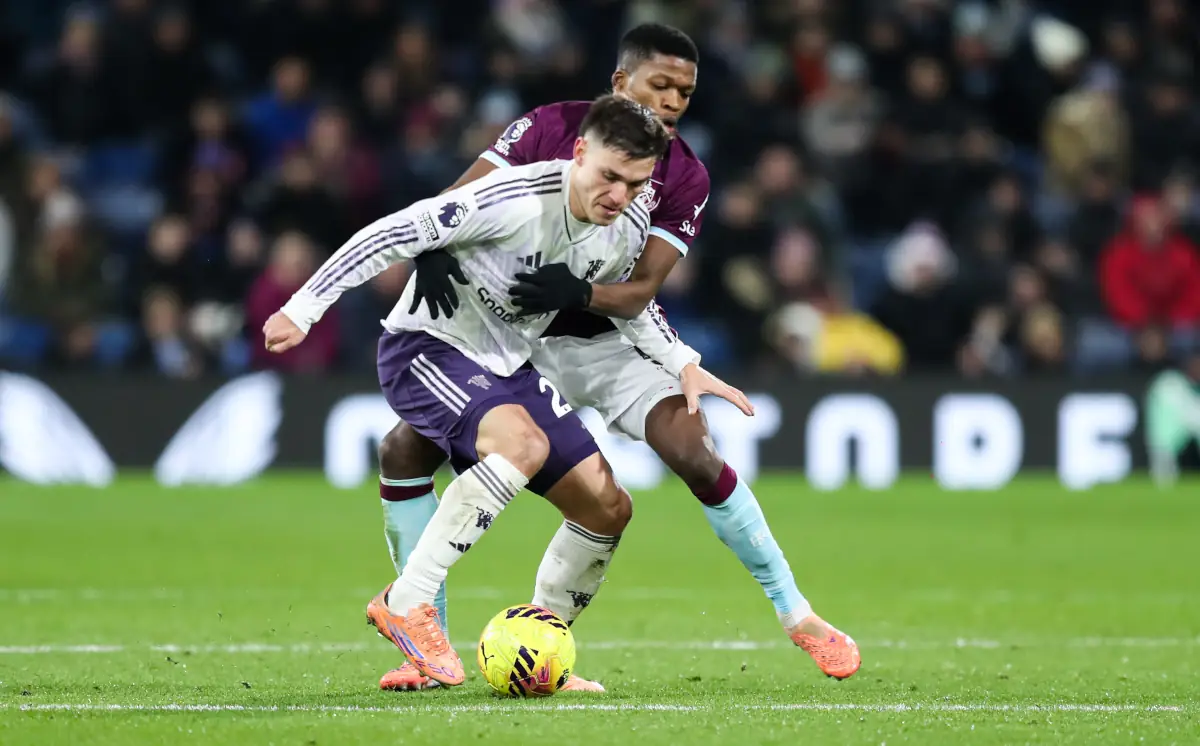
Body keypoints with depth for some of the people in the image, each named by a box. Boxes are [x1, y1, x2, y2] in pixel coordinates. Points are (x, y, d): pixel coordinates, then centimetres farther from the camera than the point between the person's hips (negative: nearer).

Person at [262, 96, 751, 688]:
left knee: (608, 507, 1)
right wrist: (303, 308, -25)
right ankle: (406, 602, -27)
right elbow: (395, 234, -24)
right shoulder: (517, 200, -28)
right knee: (524, 442, -36)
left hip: (506, 367, 8)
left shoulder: (630, 229, -4)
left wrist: (682, 364, 6)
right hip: (427, 347, -8)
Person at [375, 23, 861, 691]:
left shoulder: (684, 178, -9)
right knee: (406, 450, -13)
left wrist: (578, 291, -36)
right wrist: (432, 252, -35)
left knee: (694, 455, -23)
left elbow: (640, 292, -15)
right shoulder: (552, 128, -11)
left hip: (610, 336, -1)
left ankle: (795, 614, -8)